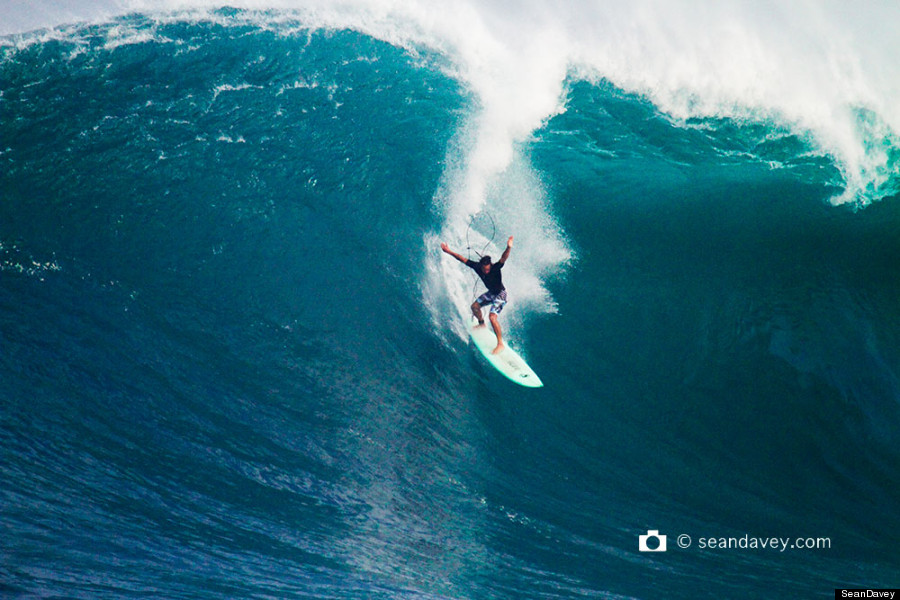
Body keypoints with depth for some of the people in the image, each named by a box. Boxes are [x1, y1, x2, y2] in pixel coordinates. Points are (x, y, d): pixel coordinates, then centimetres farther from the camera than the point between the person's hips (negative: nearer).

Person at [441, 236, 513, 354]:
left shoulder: (496, 268, -33)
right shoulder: (477, 267, -17)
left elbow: (503, 259, -52)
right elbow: (463, 259, -9)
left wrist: (508, 248, -71)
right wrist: (449, 251, -9)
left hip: (500, 294, -8)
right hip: (491, 293, 8)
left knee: (492, 317, -23)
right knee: (475, 306, 20)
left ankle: (500, 344, -19)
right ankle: (481, 324, 52)